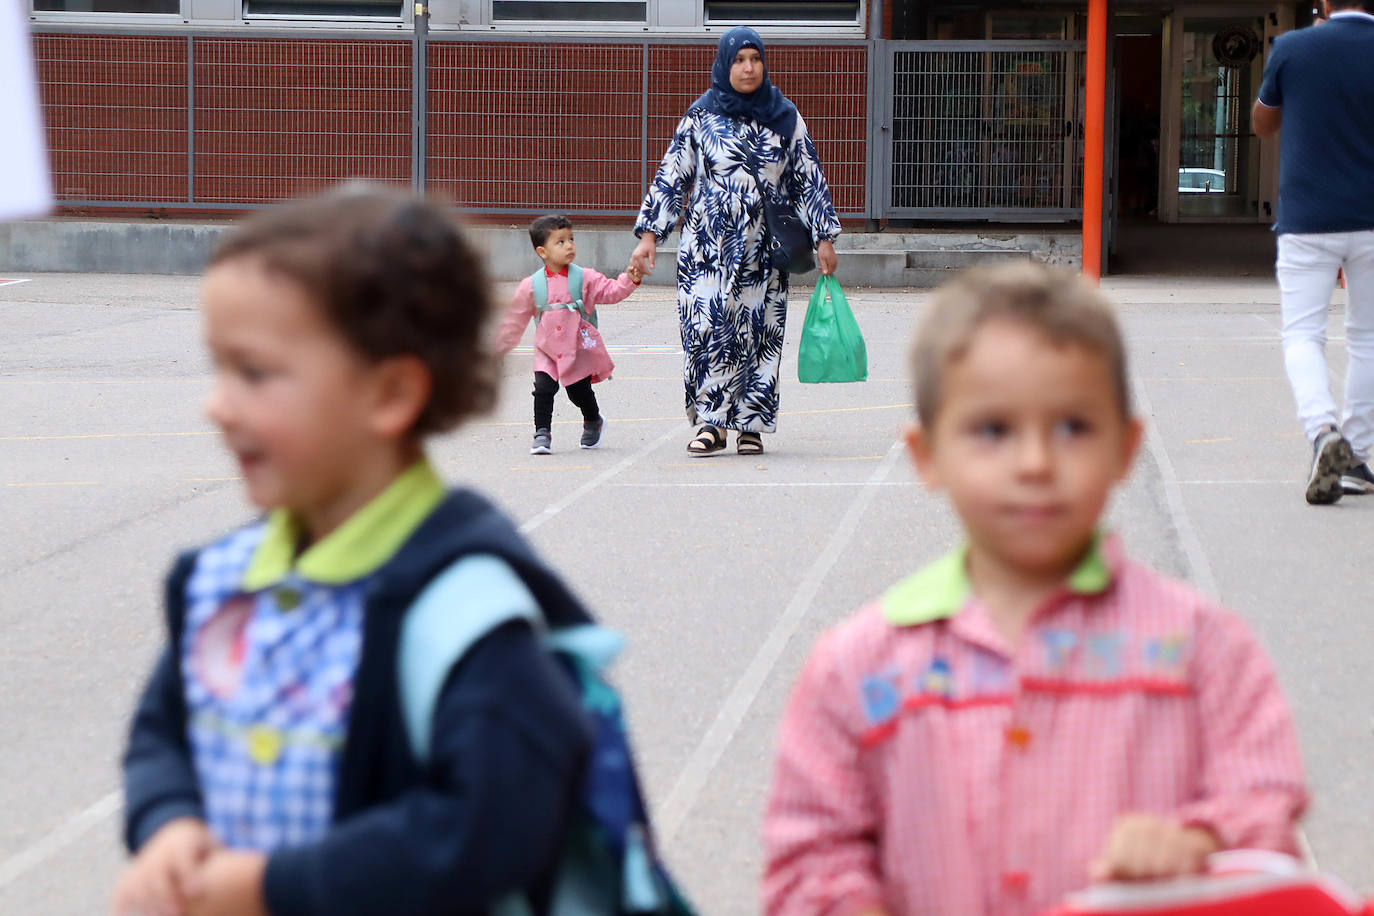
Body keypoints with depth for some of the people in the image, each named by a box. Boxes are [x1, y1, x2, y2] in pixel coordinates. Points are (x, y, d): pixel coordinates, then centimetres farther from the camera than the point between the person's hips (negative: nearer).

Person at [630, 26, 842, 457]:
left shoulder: (785, 117, 7)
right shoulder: (701, 116, 4)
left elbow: (809, 179, 11)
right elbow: (671, 175, 5)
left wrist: (824, 238, 7)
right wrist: (649, 235, 0)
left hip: (763, 248, 1)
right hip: (709, 244, -1)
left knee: (758, 331, -1)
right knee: (706, 327, -10)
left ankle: (750, 425, 7)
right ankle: (710, 422, -2)